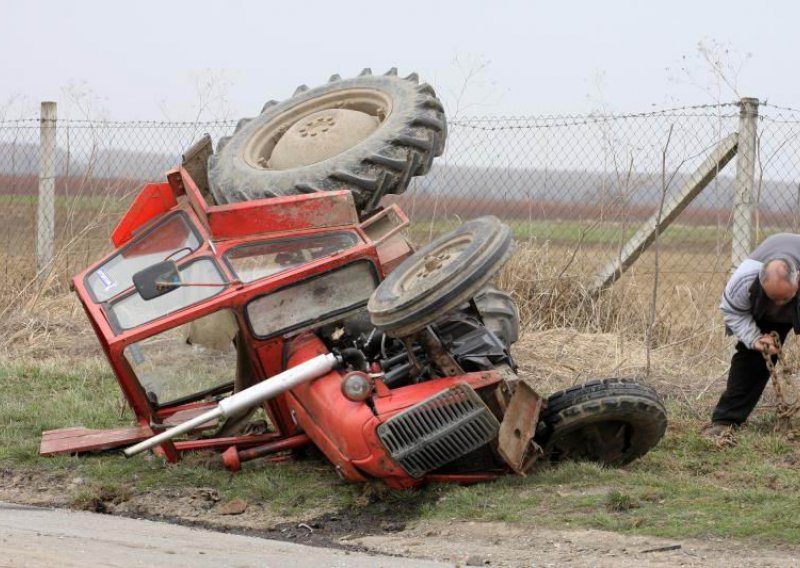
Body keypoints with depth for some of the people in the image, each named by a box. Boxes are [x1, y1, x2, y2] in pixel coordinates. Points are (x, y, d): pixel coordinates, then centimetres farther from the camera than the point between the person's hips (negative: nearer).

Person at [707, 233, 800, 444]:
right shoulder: (744, 279, -40)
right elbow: (731, 310, -19)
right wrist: (754, 339, -29)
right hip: (763, 313, 1)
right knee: (750, 355, -8)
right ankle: (724, 421, -7)